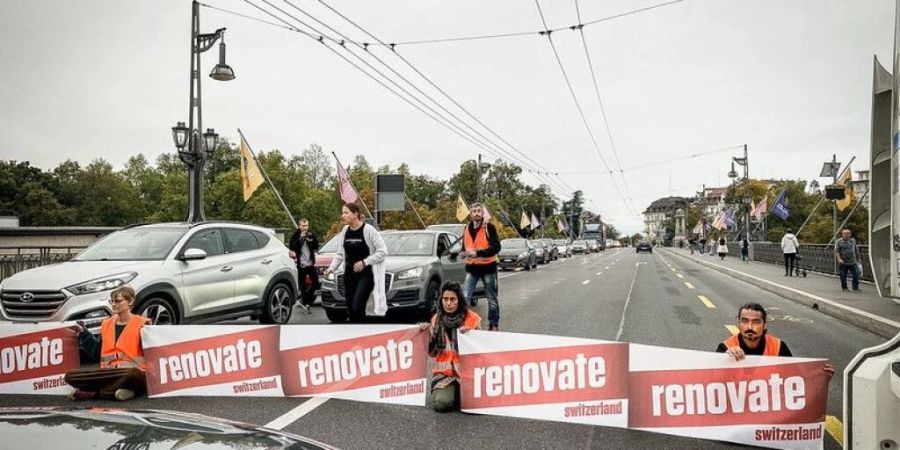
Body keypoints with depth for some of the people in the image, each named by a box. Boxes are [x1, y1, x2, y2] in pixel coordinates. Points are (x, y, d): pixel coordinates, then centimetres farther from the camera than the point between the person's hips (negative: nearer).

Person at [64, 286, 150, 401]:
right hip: (108, 373, 5)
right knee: (70, 376, -15)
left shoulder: (141, 324, 0)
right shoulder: (106, 324, 17)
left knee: (133, 374, -41)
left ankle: (93, 393, -20)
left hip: (132, 371, -4)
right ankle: (115, 389, -21)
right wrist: (83, 333, 18)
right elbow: (97, 353, 24)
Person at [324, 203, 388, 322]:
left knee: (357, 307, -16)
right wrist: (331, 268, -1)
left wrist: (364, 262, -15)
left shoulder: (368, 230, -10)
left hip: (366, 274, -5)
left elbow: (383, 251, -11)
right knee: (350, 309, 5)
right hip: (349, 274, 5)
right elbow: (340, 253, 13)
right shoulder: (345, 231, 7)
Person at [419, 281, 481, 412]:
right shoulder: (436, 319, 6)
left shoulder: (472, 319, -4)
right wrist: (428, 335, -8)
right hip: (444, 372, 2)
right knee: (440, 403, -23)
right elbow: (433, 352, 10)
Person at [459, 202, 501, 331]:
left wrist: (477, 253, -23)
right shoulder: (466, 229, 9)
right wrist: (463, 253, -3)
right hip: (471, 267, 4)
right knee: (466, 297, -2)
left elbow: (496, 247, -16)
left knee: (492, 298, 7)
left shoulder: (489, 227, -8)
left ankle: (494, 324, 18)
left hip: (488, 267, -4)